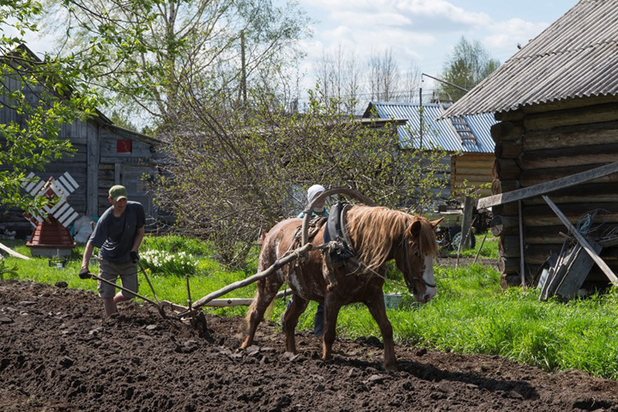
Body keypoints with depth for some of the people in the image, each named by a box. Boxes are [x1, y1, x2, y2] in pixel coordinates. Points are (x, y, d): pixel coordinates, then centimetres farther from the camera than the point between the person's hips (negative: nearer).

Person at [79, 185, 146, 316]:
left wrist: (134, 251, -16)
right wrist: (84, 267, -37)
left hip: (128, 260, 2)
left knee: (130, 293, 2)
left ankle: (113, 302, 34)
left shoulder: (136, 209, -18)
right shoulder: (106, 219, -25)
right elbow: (91, 243, -26)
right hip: (108, 260, -2)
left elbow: (140, 231, -3)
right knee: (107, 294, -3)